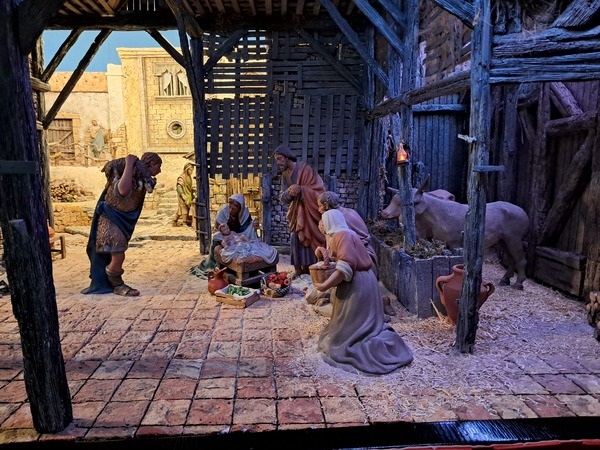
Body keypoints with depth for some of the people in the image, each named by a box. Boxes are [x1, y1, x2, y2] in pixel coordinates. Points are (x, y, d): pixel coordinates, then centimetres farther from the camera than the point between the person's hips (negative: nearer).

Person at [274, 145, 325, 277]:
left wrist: (301, 189, -32)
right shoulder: (285, 175, 6)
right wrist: (289, 192, -18)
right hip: (296, 213, 6)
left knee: (309, 239, -6)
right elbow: (282, 199, 5)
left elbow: (318, 191, -17)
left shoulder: (305, 169, -14)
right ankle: (299, 270, 6)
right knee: (295, 239, -1)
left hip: (309, 211, -6)